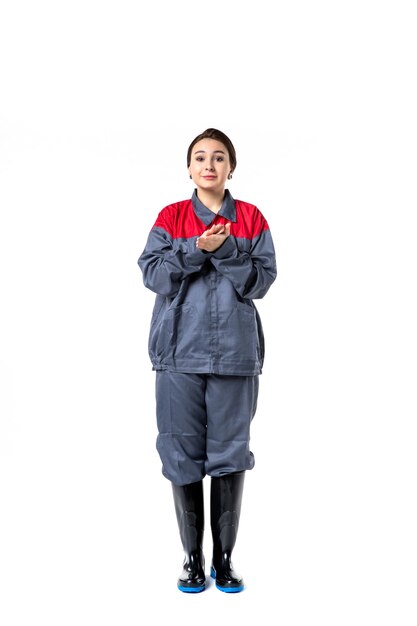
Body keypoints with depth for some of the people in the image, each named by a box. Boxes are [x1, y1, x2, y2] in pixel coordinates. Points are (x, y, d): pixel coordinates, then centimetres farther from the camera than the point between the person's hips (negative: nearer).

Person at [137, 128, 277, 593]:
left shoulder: (251, 219, 8)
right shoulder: (170, 217, 8)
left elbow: (263, 279, -1)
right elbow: (151, 273, -3)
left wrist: (224, 249, -14)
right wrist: (196, 248, -14)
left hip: (236, 352, 0)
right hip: (179, 351, 0)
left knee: (230, 453, 4)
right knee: (182, 453, 3)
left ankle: (224, 558, 19)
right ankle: (193, 557, 18)